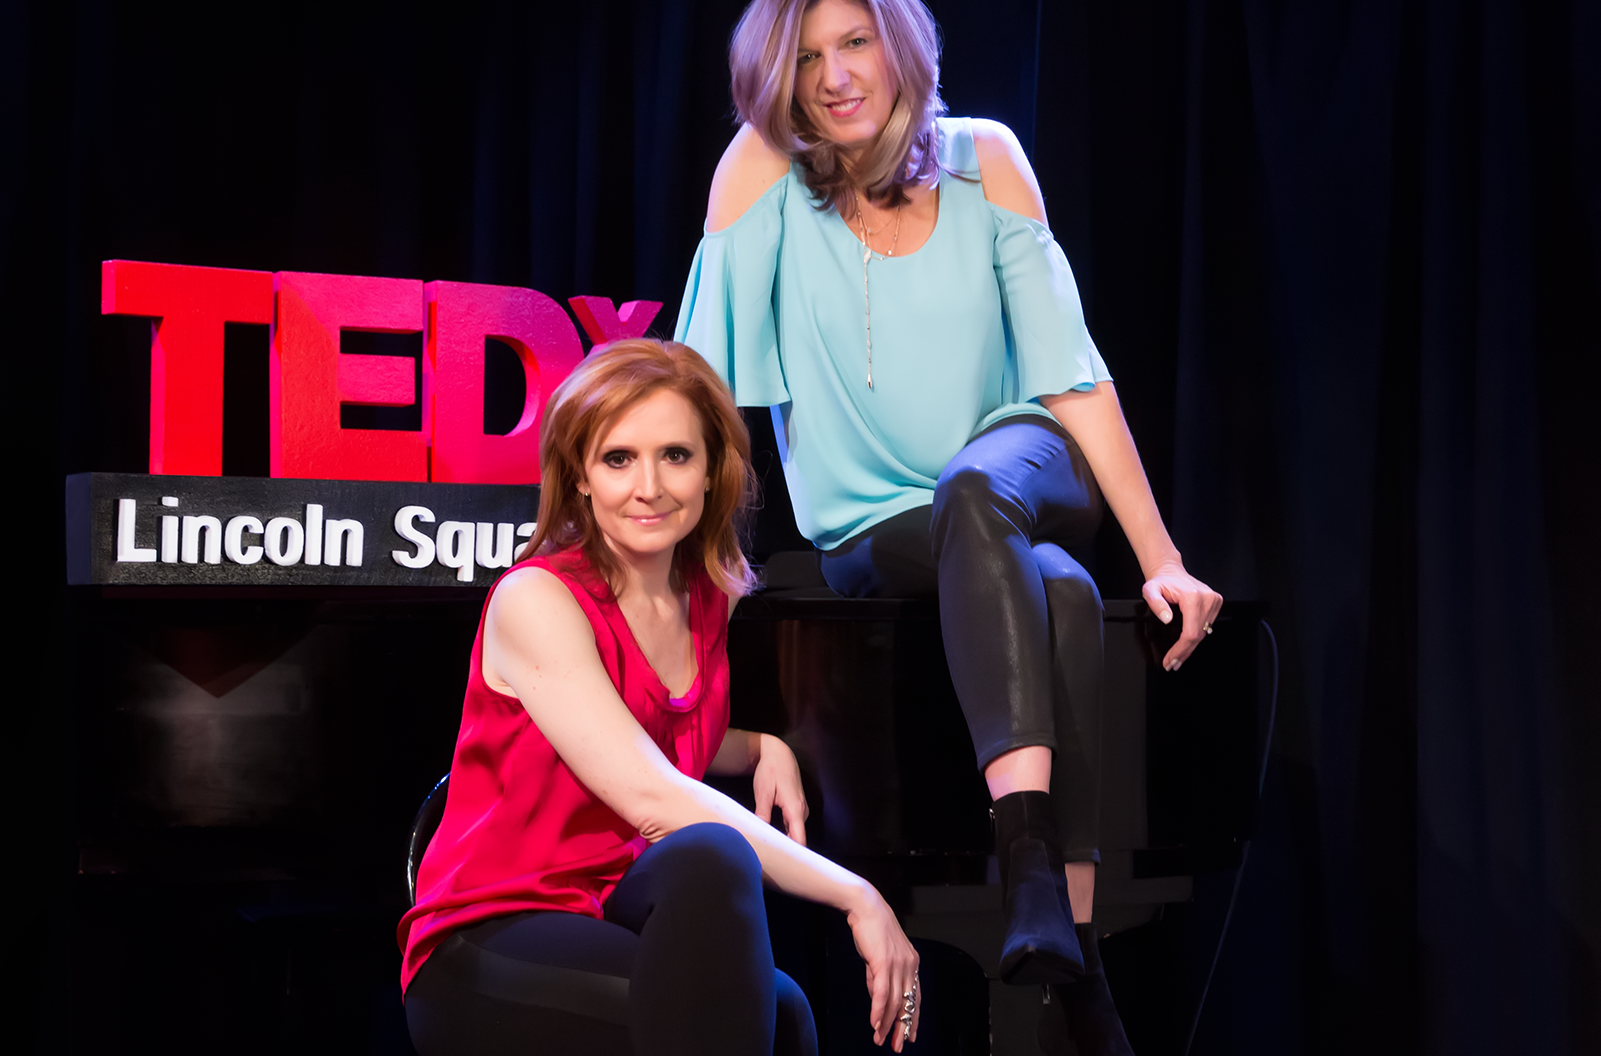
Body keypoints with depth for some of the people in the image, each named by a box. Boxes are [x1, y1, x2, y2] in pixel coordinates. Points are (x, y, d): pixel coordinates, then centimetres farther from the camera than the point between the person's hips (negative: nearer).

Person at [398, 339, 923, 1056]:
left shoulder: (710, 597, 9)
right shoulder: (535, 600, -12)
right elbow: (654, 797, -22)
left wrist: (763, 749, 8)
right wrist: (856, 896, -23)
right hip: (488, 947, -5)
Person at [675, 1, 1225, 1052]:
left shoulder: (985, 159, -4)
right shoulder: (765, 167, -8)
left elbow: (1070, 370, -6)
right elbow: (710, 372, -13)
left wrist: (1163, 561, -11)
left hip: (1025, 467, 1)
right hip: (869, 535, -1)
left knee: (973, 486, -37)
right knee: (1059, 588, -35)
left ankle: (1049, 908, -44)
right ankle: (1056, 921, -43)